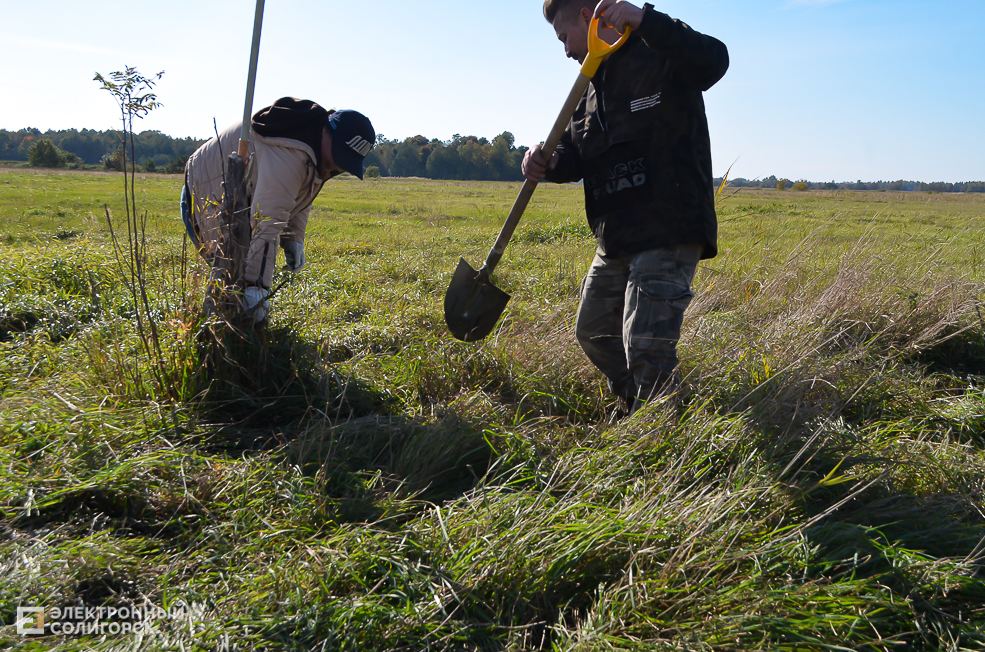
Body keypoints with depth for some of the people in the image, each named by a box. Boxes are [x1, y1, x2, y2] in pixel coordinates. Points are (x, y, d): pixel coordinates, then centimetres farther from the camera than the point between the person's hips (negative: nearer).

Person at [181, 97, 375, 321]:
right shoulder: (287, 155, -35)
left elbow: (298, 196, 11)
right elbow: (266, 224, -41)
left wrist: (294, 240, -3)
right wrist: (256, 286, -44)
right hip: (209, 200, -10)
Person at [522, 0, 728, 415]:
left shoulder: (659, 55, -7)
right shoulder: (592, 88, 17)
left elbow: (713, 61, -28)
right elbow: (576, 155, 14)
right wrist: (547, 163, -9)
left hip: (668, 234, -10)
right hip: (616, 240, 10)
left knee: (647, 348, -15)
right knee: (593, 331, 22)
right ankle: (632, 408, 43)